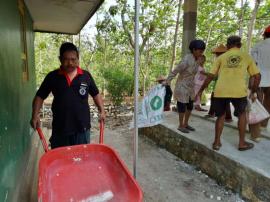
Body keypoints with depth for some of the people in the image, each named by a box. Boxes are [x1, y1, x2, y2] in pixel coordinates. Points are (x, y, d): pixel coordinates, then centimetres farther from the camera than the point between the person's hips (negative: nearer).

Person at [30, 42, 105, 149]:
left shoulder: (86, 76, 0)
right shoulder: (52, 77, -1)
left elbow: (95, 94, 10)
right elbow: (40, 96, 6)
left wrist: (101, 111, 1)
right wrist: (35, 115, -6)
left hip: (82, 127, 0)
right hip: (59, 128, 0)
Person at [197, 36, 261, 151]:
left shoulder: (221, 57, 16)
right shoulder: (247, 56, 18)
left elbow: (211, 76, 9)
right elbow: (257, 76, 14)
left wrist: (201, 90, 17)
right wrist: (253, 92, 26)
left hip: (220, 91, 1)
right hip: (239, 91, 0)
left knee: (221, 116, 21)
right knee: (242, 114, 24)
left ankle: (217, 142, 23)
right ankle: (242, 143, 28)